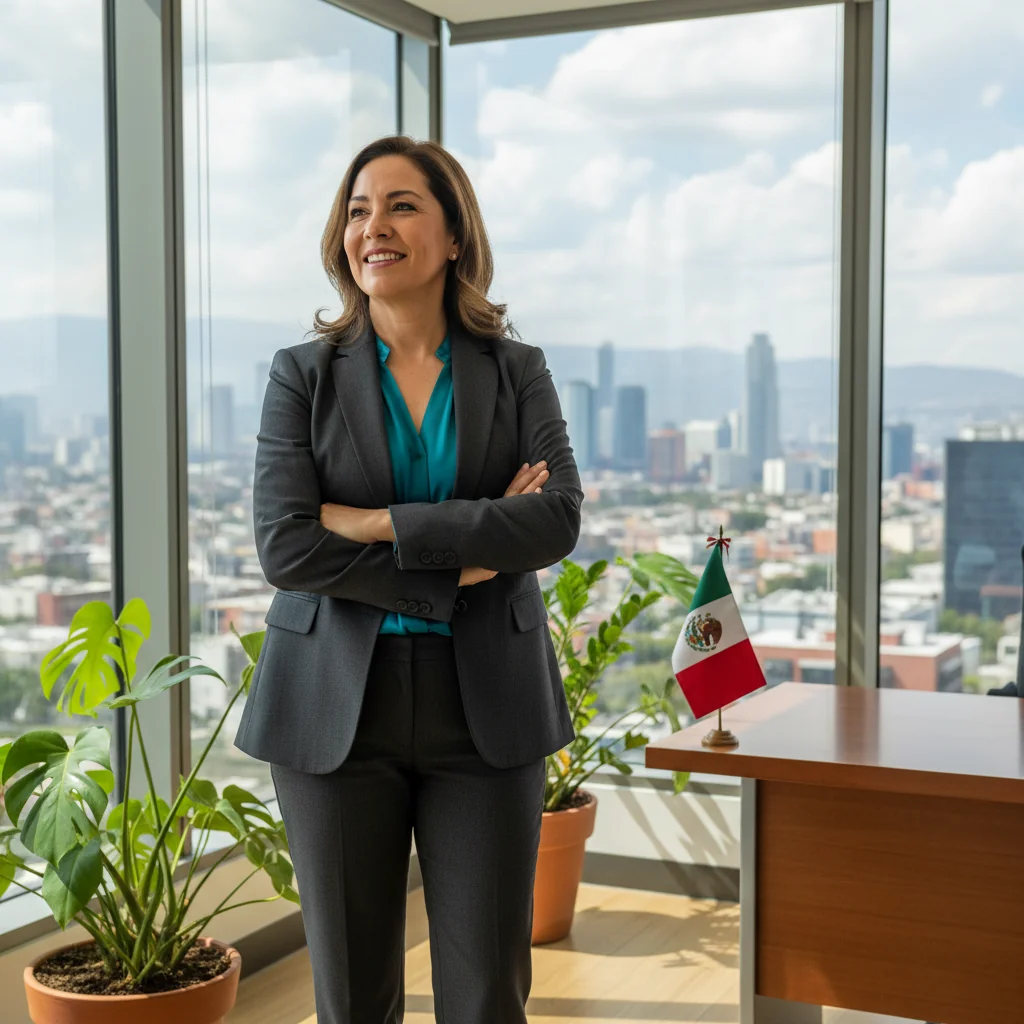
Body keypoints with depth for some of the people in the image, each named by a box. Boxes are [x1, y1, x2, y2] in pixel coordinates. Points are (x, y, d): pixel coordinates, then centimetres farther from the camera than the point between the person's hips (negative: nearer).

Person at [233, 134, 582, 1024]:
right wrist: (457, 566, -13)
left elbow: (558, 520, -10)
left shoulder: (517, 371, 6)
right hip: (338, 707, 0)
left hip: (486, 709, 1)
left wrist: (382, 524, -15)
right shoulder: (304, 375, 3)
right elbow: (286, 547, -10)